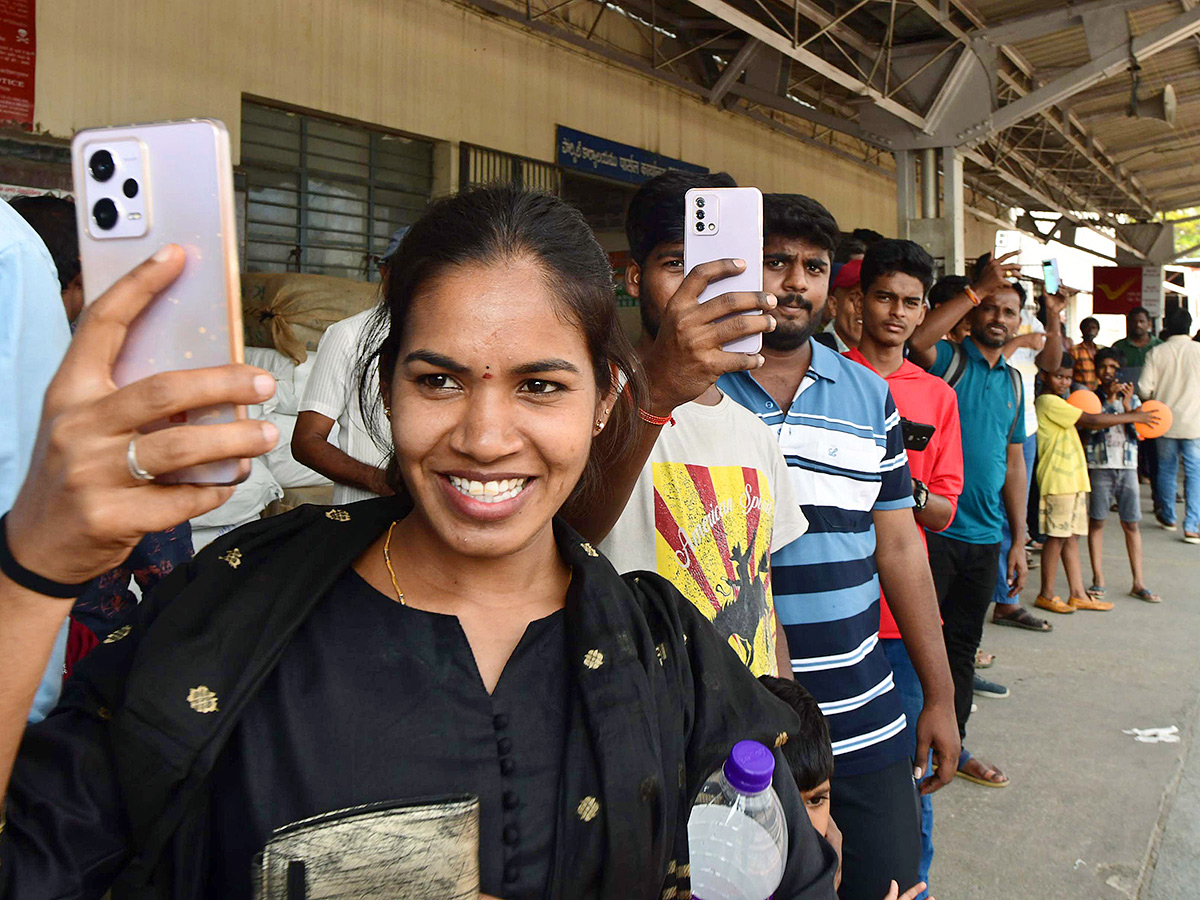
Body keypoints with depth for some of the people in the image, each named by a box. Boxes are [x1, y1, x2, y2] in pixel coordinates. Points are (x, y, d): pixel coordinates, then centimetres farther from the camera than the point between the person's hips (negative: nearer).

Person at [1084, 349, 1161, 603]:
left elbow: (1140, 432, -1)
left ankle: (1138, 583, 11)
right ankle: (1098, 580, 9)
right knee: (1096, 521, 1)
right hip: (1099, 466, -2)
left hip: (1127, 466, 3)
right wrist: (1109, 398, -16)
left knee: (1132, 524, 5)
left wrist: (1127, 405, -12)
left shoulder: (1132, 399, 10)